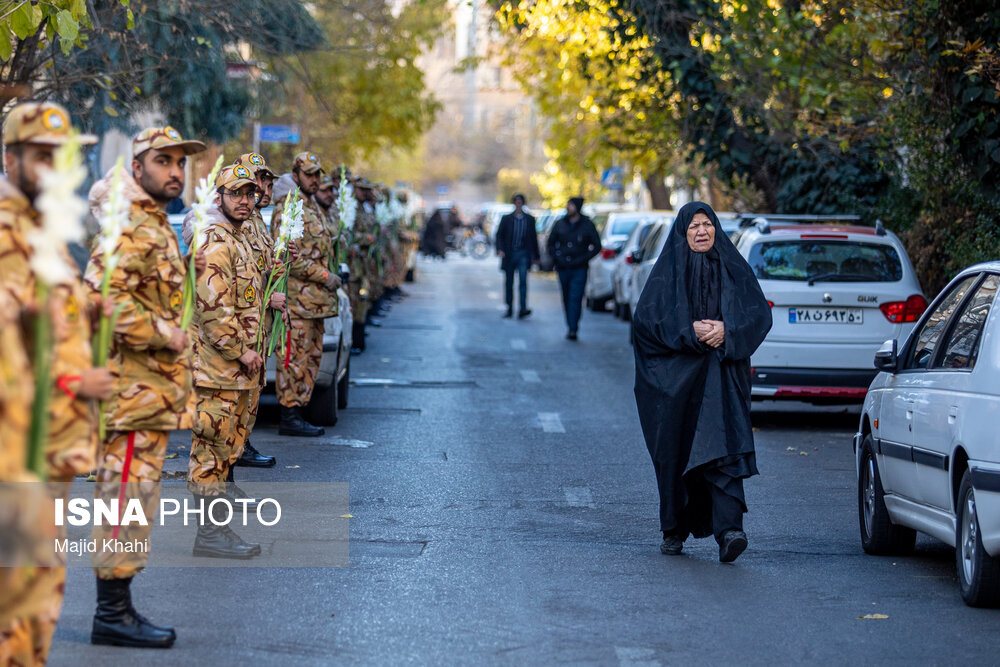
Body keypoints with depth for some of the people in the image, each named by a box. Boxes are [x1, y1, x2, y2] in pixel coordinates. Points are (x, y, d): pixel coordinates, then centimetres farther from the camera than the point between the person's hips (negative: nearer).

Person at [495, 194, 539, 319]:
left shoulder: (529, 219, 7)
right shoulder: (506, 219, 5)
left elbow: (533, 238, 12)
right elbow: (499, 235, 3)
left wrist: (536, 256, 13)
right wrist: (500, 249, -14)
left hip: (523, 254, -1)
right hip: (509, 254, 1)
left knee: (523, 280, -16)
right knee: (509, 283, 6)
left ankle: (523, 309, -23)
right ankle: (509, 309, 16)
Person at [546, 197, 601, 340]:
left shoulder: (587, 225, -1)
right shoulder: (560, 224, 7)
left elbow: (597, 246, 2)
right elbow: (550, 244, 14)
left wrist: (583, 259, -8)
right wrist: (557, 258, -2)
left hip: (579, 269, -3)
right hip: (563, 269, 3)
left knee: (575, 298, -13)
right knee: (567, 299, 8)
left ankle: (573, 330, -16)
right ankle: (571, 327, 18)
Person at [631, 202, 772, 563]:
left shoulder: (733, 268, 9)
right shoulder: (668, 271, 6)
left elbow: (760, 314, 4)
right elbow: (646, 316, -4)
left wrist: (726, 330, -13)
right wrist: (689, 331, -16)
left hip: (723, 375, 0)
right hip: (676, 375, 0)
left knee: (723, 448, -14)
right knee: (676, 452, 5)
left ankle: (728, 529, -23)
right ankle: (674, 529, 21)